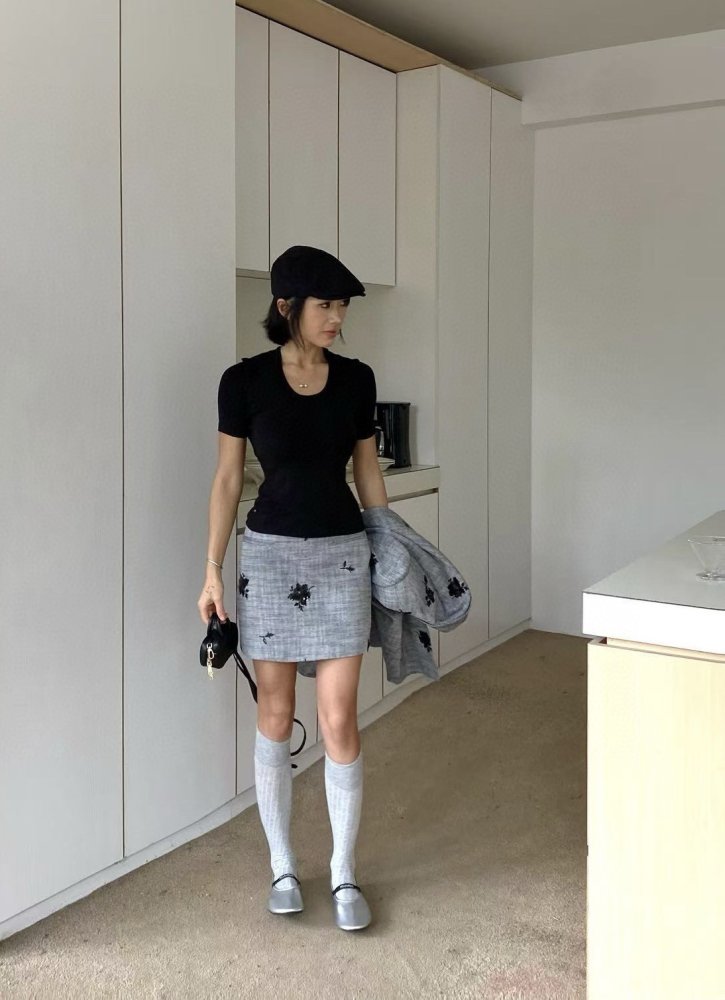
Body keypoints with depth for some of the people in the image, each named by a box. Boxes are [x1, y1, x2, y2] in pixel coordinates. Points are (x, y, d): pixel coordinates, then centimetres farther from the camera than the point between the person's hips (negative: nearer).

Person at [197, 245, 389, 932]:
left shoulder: (356, 379, 2)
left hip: (343, 554, 2)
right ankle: (281, 865, 25)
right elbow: (227, 478, -1)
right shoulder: (245, 380, -6)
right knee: (275, 715, 9)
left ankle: (344, 874, 16)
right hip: (270, 554, -1)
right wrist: (212, 569, -4)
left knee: (339, 721, 0)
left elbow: (367, 469, 10)